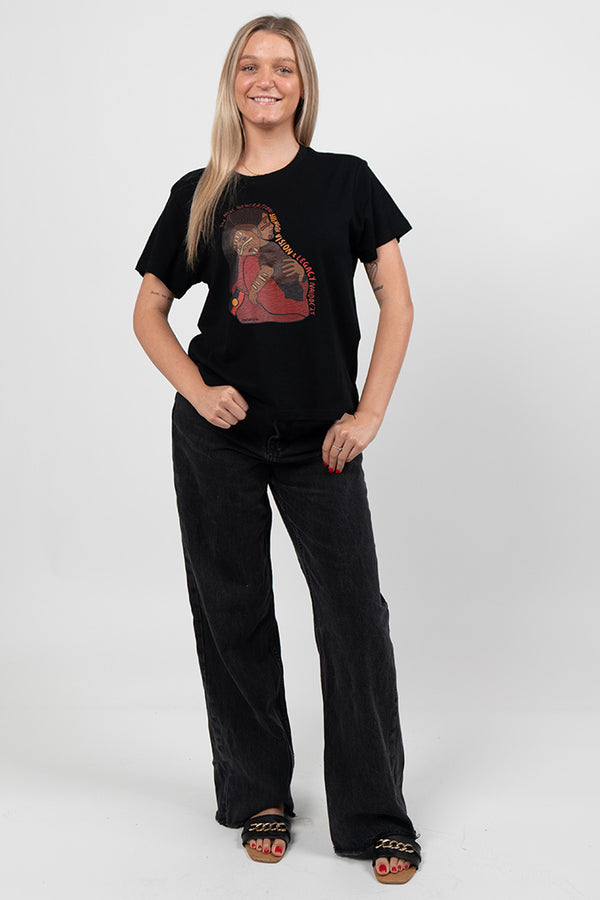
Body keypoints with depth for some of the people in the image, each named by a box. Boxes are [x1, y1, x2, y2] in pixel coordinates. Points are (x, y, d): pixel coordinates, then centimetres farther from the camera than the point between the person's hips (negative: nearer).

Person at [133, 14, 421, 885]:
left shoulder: (346, 180, 2)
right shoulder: (198, 195, 4)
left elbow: (396, 301, 2)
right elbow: (149, 309, 10)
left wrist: (369, 414, -5)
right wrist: (196, 390, -6)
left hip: (320, 439, -1)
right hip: (219, 439, 2)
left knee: (355, 614, -3)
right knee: (234, 615, 8)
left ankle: (377, 817, 12)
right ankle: (259, 797, 26)